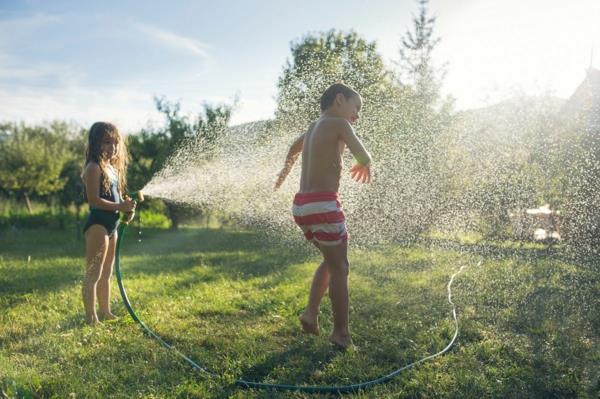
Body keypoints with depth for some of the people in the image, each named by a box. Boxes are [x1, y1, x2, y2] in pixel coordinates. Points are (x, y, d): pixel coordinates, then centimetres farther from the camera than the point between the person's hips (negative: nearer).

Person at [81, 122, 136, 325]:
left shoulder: (112, 167, 15)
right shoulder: (94, 167, -12)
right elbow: (94, 200, -20)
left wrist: (127, 207, 1)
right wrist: (120, 206, -21)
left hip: (111, 224, 10)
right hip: (97, 224, -10)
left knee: (106, 273, 17)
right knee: (93, 274, -5)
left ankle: (105, 313, 28)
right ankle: (91, 318, 1)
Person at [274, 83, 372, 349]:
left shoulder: (313, 127, 20)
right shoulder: (339, 123, -3)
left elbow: (294, 149, 39)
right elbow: (363, 157, -11)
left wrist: (285, 171, 58)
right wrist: (365, 166, 14)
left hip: (301, 205, 8)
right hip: (323, 204, -8)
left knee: (331, 261, 24)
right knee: (340, 268, 5)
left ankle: (311, 312, 17)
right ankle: (341, 333, 12)